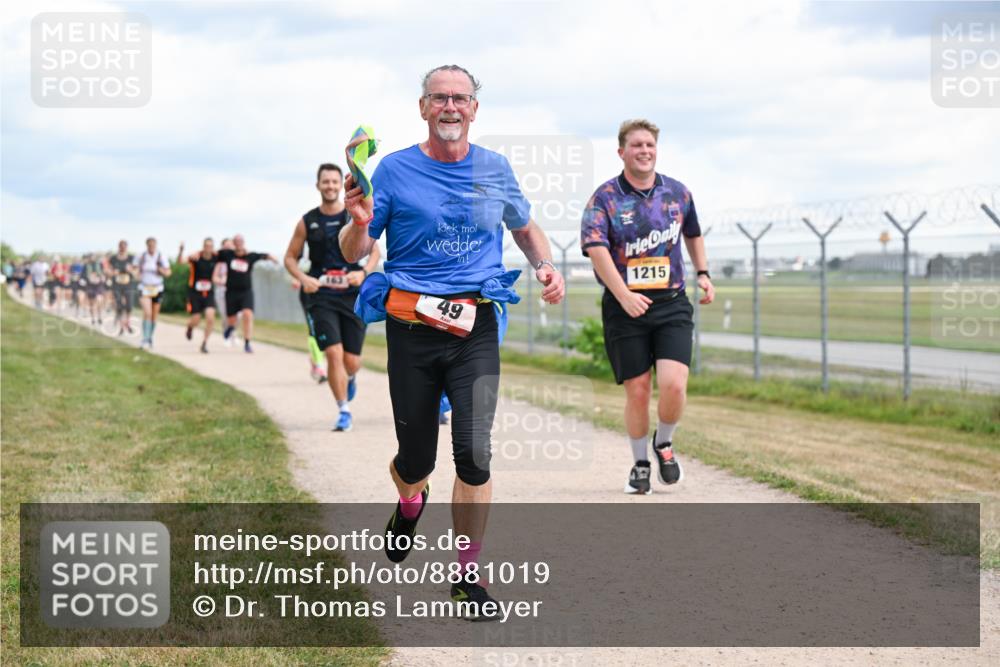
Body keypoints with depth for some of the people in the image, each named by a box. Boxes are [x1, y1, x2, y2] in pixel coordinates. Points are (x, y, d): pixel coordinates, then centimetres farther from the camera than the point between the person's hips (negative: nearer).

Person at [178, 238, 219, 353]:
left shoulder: (215, 257, -4)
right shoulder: (196, 257, -16)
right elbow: (180, 261, -34)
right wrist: (181, 250, -53)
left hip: (209, 293, 2)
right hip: (195, 293, -2)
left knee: (210, 317, -16)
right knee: (196, 320, 0)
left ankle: (205, 343, -1)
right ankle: (190, 327, 39)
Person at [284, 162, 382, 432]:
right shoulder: (307, 222, 3)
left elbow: (374, 250, 9)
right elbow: (290, 257, 11)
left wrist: (364, 272, -10)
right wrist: (303, 278, -8)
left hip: (353, 295, 0)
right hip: (321, 296, 0)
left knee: (351, 360, 1)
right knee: (333, 353, -15)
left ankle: (350, 378, 40)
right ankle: (344, 412, -4)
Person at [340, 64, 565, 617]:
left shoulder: (495, 170, 7)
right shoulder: (396, 169, -1)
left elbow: (526, 228, 24)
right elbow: (353, 253, 1)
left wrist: (545, 265, 3)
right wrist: (359, 221, -22)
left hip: (476, 327, 1)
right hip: (412, 326, -1)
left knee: (474, 455, -13)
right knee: (416, 457, 6)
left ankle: (467, 574, 2)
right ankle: (410, 504, 45)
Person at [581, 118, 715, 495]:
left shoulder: (677, 193, 9)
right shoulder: (605, 198, -4)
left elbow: (692, 233, 29)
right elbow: (596, 249, -16)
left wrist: (702, 273, 17)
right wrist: (624, 296, -26)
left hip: (672, 305, 2)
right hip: (624, 309, -2)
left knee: (673, 383, -15)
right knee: (637, 391, 0)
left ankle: (663, 443, 15)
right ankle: (640, 465, 22)